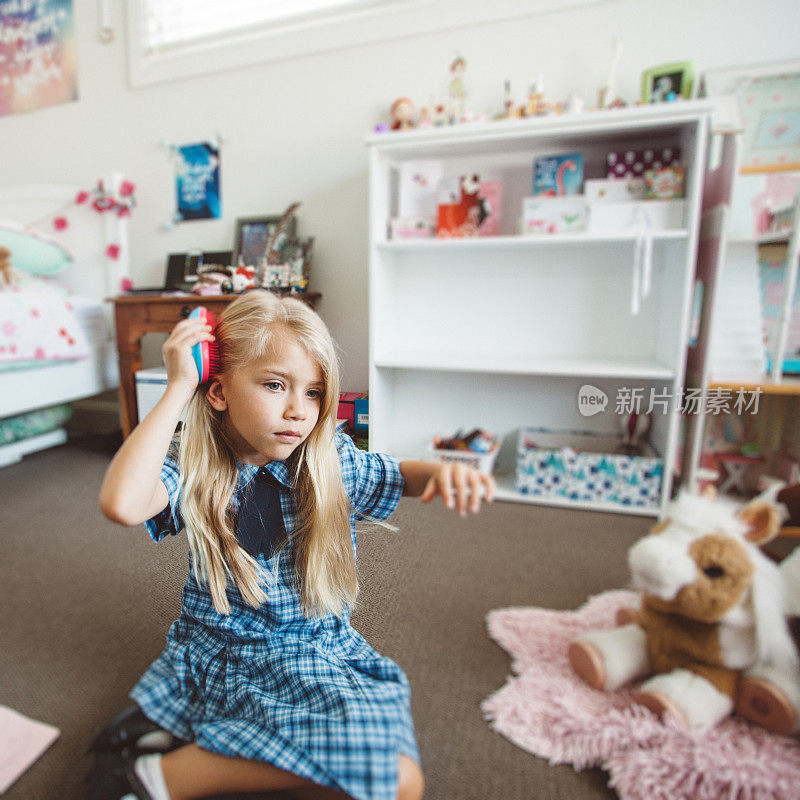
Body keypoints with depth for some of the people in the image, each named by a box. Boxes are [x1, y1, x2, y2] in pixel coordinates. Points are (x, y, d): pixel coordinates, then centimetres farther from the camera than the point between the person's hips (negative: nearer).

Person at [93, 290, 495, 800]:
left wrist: (442, 472, -16)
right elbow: (122, 504, -34)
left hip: (313, 652, 3)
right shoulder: (192, 468, -12)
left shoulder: (332, 462, -9)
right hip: (215, 651, -2)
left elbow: (400, 475, 8)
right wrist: (178, 388, -27)